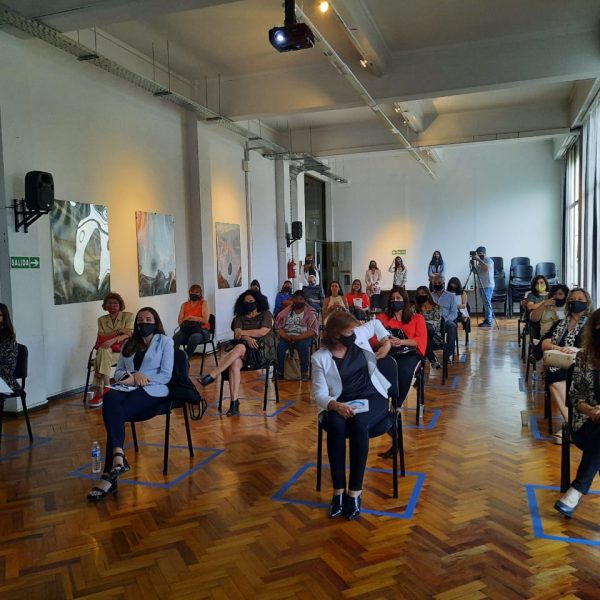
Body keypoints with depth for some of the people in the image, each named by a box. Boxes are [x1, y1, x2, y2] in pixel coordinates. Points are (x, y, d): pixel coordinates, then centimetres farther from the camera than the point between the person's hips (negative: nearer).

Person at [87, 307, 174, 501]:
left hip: (152, 391, -4)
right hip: (128, 389, 4)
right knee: (110, 398, -35)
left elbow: (166, 376, 0)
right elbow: (117, 373, 17)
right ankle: (118, 455, -46)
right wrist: (132, 376, -5)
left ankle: (109, 476, -34)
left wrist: (139, 379, -10)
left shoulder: (165, 341, 10)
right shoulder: (129, 344, 24)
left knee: (114, 412, -32)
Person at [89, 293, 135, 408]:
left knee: (103, 352, -32)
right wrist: (119, 331, -13)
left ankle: (99, 392, -33)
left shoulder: (129, 316, 7)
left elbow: (129, 335, -8)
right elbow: (101, 337, 0)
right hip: (106, 351, 3)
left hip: (123, 351, -3)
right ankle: (105, 388, -31)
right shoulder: (102, 319, 16)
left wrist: (113, 340, -25)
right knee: (103, 351, -34)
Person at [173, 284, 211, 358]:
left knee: (193, 338, -38)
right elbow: (180, 321, 4)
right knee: (175, 338, -31)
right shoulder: (184, 305, 15)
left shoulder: (204, 303, 6)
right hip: (186, 330, 3)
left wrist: (190, 317, -5)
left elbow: (205, 320, -6)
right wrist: (197, 319, -10)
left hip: (201, 330, -3)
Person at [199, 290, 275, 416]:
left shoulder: (266, 314, 14)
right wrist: (247, 338, -17)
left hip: (262, 350, -3)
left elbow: (263, 331, -3)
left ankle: (212, 375, -39)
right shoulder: (240, 318, 23)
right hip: (244, 351, 3)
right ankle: (234, 403, -38)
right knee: (235, 363, -35)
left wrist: (243, 332, -2)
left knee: (239, 348, -36)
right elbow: (237, 334, 4)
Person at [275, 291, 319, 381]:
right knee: (281, 345, -28)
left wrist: (297, 338, -20)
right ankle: (279, 373, -19)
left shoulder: (310, 313, 0)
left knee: (303, 345, -34)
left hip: (303, 337, -2)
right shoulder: (286, 312, 8)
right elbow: (278, 327, 3)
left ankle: (304, 373, -24)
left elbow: (313, 331, -9)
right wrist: (286, 336, -17)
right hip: (287, 337, 2)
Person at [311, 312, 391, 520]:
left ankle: (355, 492, -27)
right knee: (336, 425, -35)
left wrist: (386, 342, 12)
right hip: (341, 403, 0)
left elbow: (376, 324, 26)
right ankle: (338, 491, -24)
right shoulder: (320, 358, -6)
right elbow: (320, 394, -9)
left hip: (372, 398, 1)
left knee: (359, 423, -33)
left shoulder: (358, 336, 2)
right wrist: (336, 406, -29)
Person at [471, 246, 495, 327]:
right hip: (482, 285, 8)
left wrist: (479, 259, -26)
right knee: (485, 303, 10)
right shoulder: (480, 262, 17)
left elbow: (487, 267, -28)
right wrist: (473, 263, 2)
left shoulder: (488, 260, -8)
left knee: (487, 303, -10)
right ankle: (486, 320, 15)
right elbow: (477, 271, 16)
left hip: (488, 285, -8)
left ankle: (489, 322, -10)